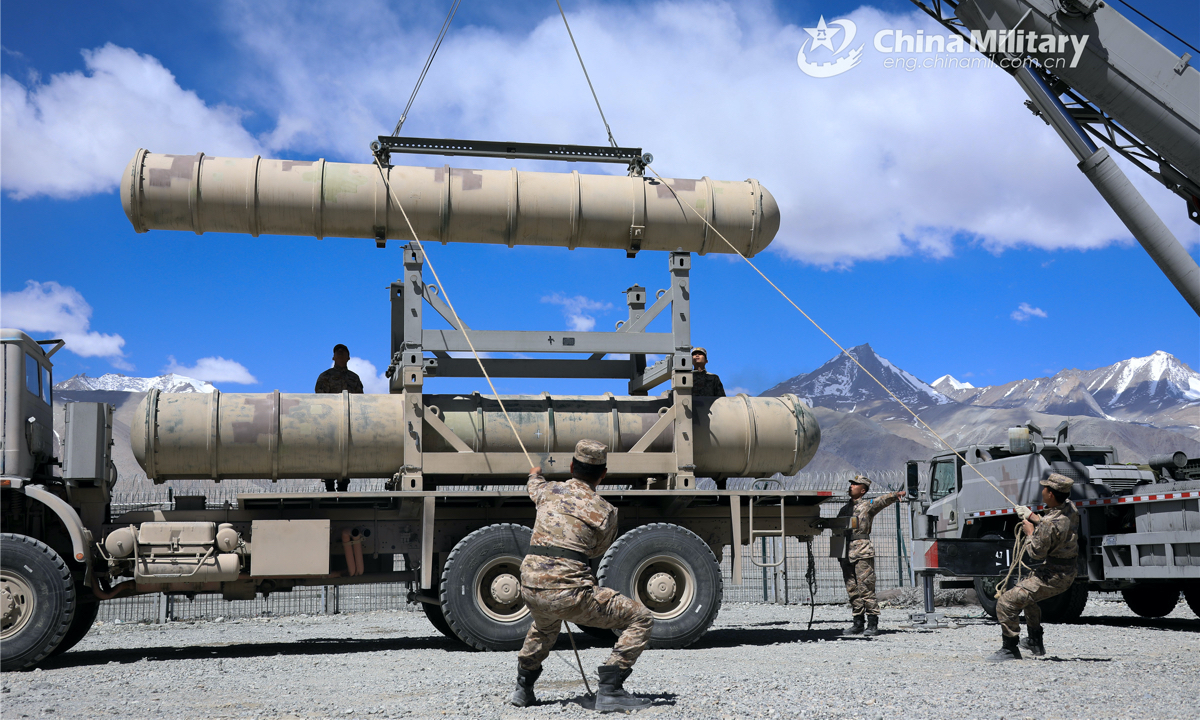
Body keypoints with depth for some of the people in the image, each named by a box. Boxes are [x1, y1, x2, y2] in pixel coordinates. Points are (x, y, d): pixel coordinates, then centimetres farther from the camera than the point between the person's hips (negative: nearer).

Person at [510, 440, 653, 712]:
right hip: (569, 594, -6)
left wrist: (535, 476, 63)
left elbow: (535, 488, 39)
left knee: (545, 625, 41)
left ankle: (523, 689, 43)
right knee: (641, 619, 3)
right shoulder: (605, 511, -1)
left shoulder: (549, 491, 12)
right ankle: (609, 690, -5)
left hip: (531, 590, 6)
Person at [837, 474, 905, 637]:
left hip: (863, 552, -6)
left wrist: (896, 494, -33)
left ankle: (872, 624, -4)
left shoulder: (868, 505, 2)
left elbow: (884, 500, -15)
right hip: (846, 554, 6)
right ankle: (858, 624, 13)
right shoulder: (845, 508, 20)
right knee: (852, 590, 7)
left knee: (866, 589, -7)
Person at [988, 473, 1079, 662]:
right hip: (1068, 572, 11)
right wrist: (1035, 519, 16)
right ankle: (1035, 643, 41)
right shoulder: (1070, 507, 0)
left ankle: (1010, 649, -3)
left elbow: (1036, 552, -19)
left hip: (1054, 576, -11)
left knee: (1006, 602, -12)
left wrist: (1030, 532, -4)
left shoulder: (1050, 524, -29)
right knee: (1027, 595, 35)